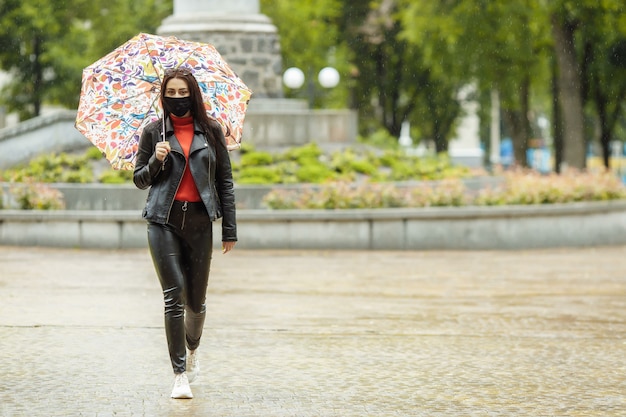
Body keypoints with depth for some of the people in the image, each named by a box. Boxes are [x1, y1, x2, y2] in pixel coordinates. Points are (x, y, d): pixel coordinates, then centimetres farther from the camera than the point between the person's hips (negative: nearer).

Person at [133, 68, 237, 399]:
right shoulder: (154, 132, 6)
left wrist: (230, 230, 5)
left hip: (199, 220, 1)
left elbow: (225, 181, 8)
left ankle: (192, 349, 39)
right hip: (164, 220, -1)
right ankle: (179, 375, -9)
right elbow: (139, 180, 11)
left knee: (196, 300, 7)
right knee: (174, 294, -12)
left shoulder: (211, 131, 6)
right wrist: (156, 161, -10)